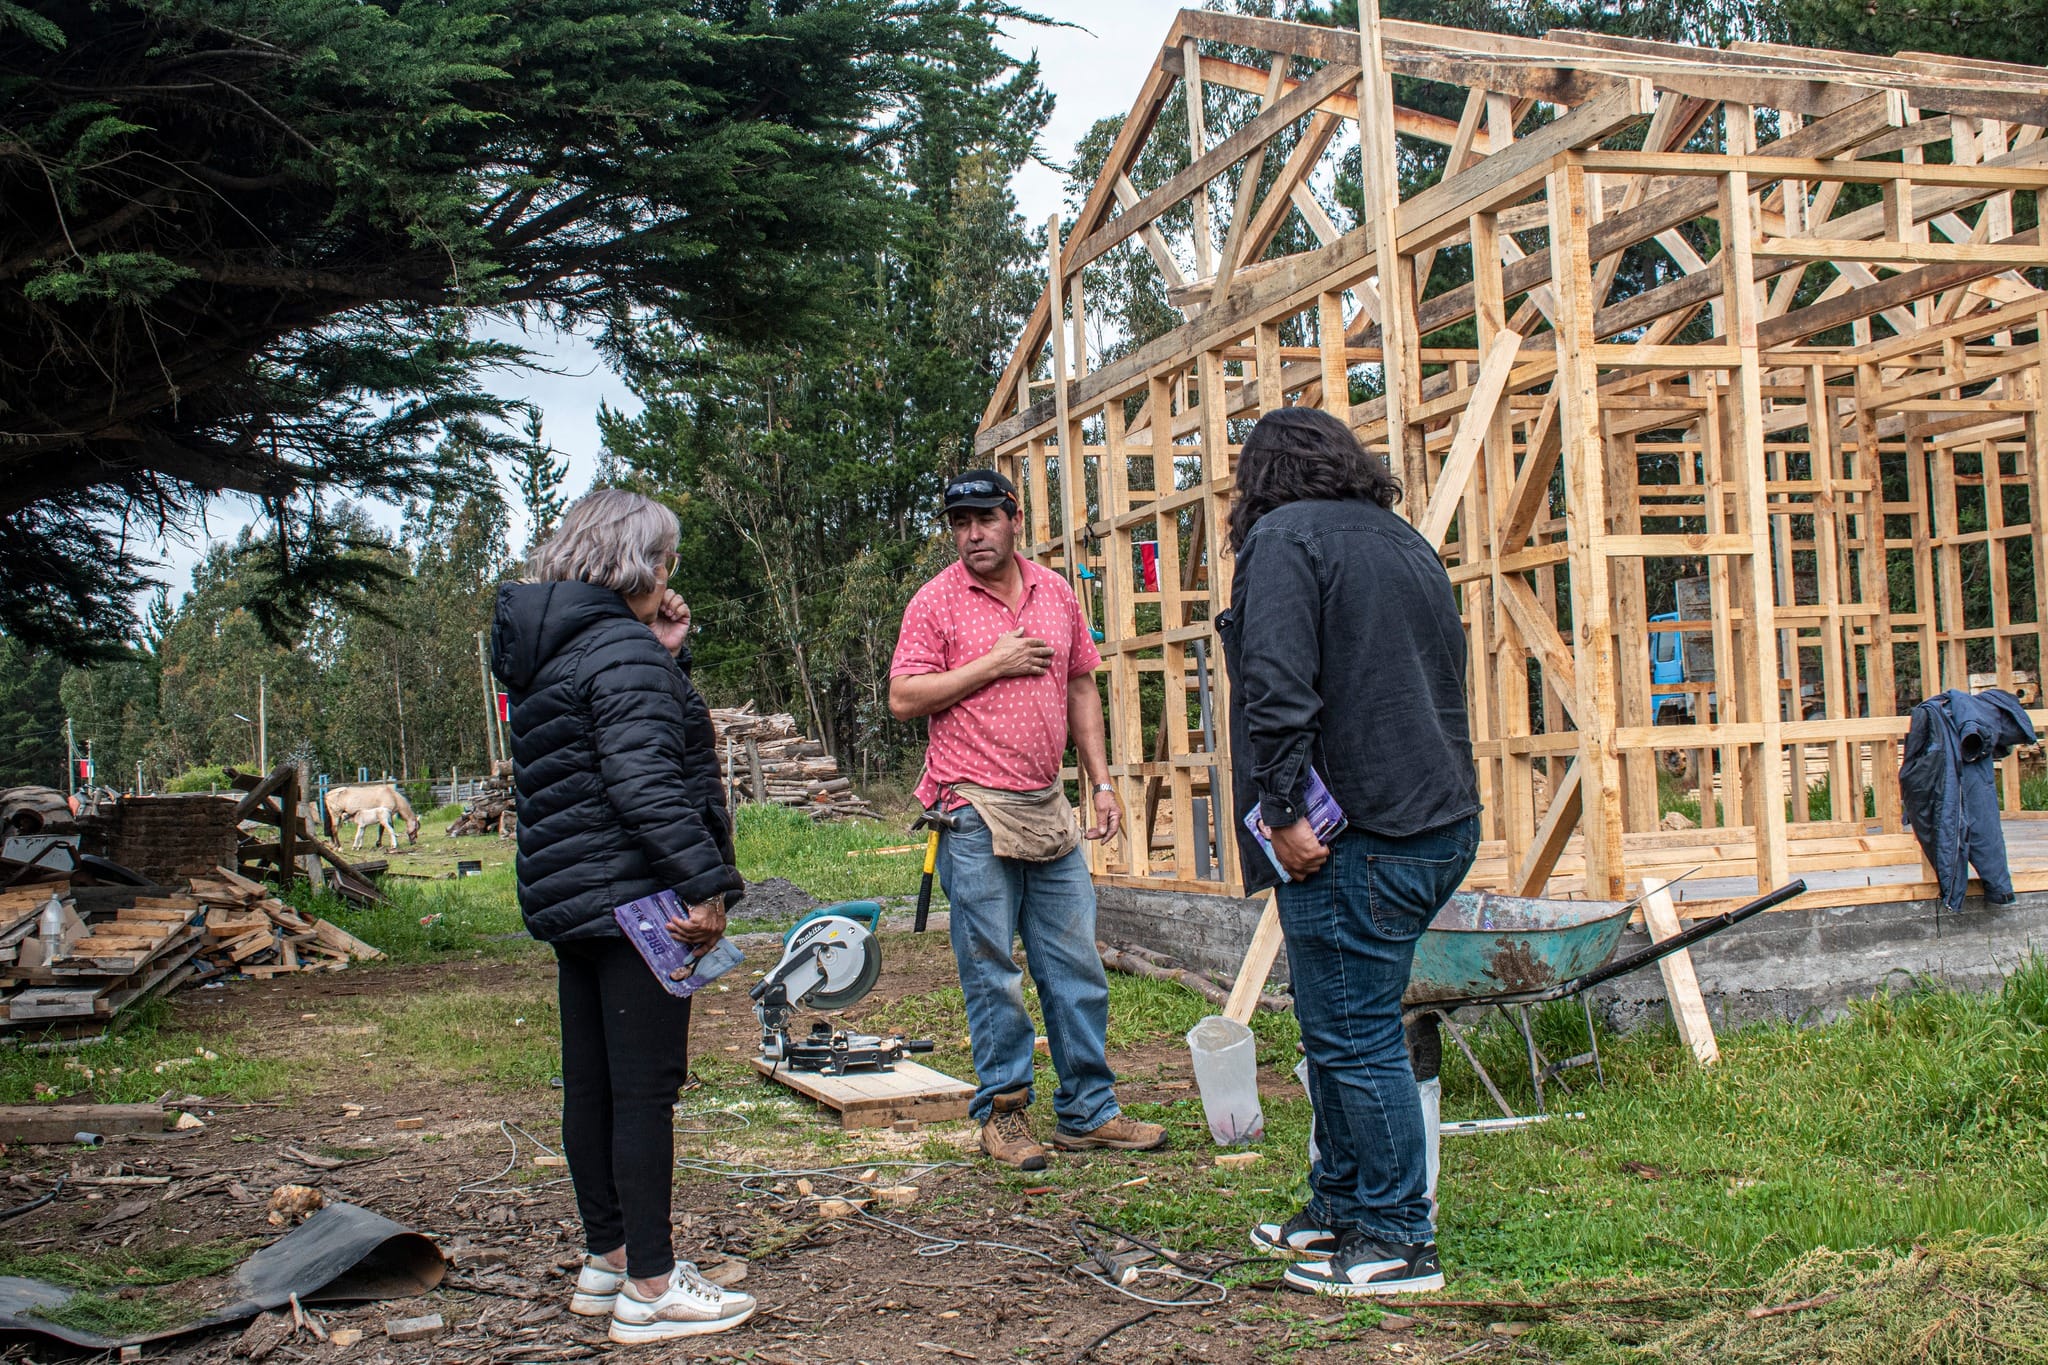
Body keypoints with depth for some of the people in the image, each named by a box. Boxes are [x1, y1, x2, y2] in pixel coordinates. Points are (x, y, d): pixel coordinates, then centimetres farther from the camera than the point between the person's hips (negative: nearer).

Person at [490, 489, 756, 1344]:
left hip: (568, 897, 10)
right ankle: (649, 1291, 1)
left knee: (591, 1084, 15)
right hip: (629, 896, -10)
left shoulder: (548, 652, 15)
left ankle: (608, 1261, 26)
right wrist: (706, 884, -24)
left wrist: (667, 655, 12)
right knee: (645, 1088, -5)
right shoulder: (623, 651, -15)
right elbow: (644, 783, -25)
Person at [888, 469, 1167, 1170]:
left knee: (1077, 967, 8)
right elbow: (903, 699, -9)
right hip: (976, 814, -5)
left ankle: (1088, 1111, 18)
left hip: (1049, 808, 5)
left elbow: (1082, 688, 17)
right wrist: (993, 664, -14)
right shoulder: (936, 601, -4)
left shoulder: (1056, 593, 10)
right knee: (992, 973, 1)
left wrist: (1101, 782, 12)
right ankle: (1002, 1111, 14)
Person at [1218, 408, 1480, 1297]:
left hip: (1354, 837, -9)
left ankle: (1396, 1242, 8)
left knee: (1354, 1036, 0)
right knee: (1340, 1023, 19)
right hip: (1442, 822, 9)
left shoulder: (1284, 538, -6)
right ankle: (1338, 1207, 29)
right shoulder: (1407, 542, 20)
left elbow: (1278, 689, -19)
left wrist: (1283, 814, -16)